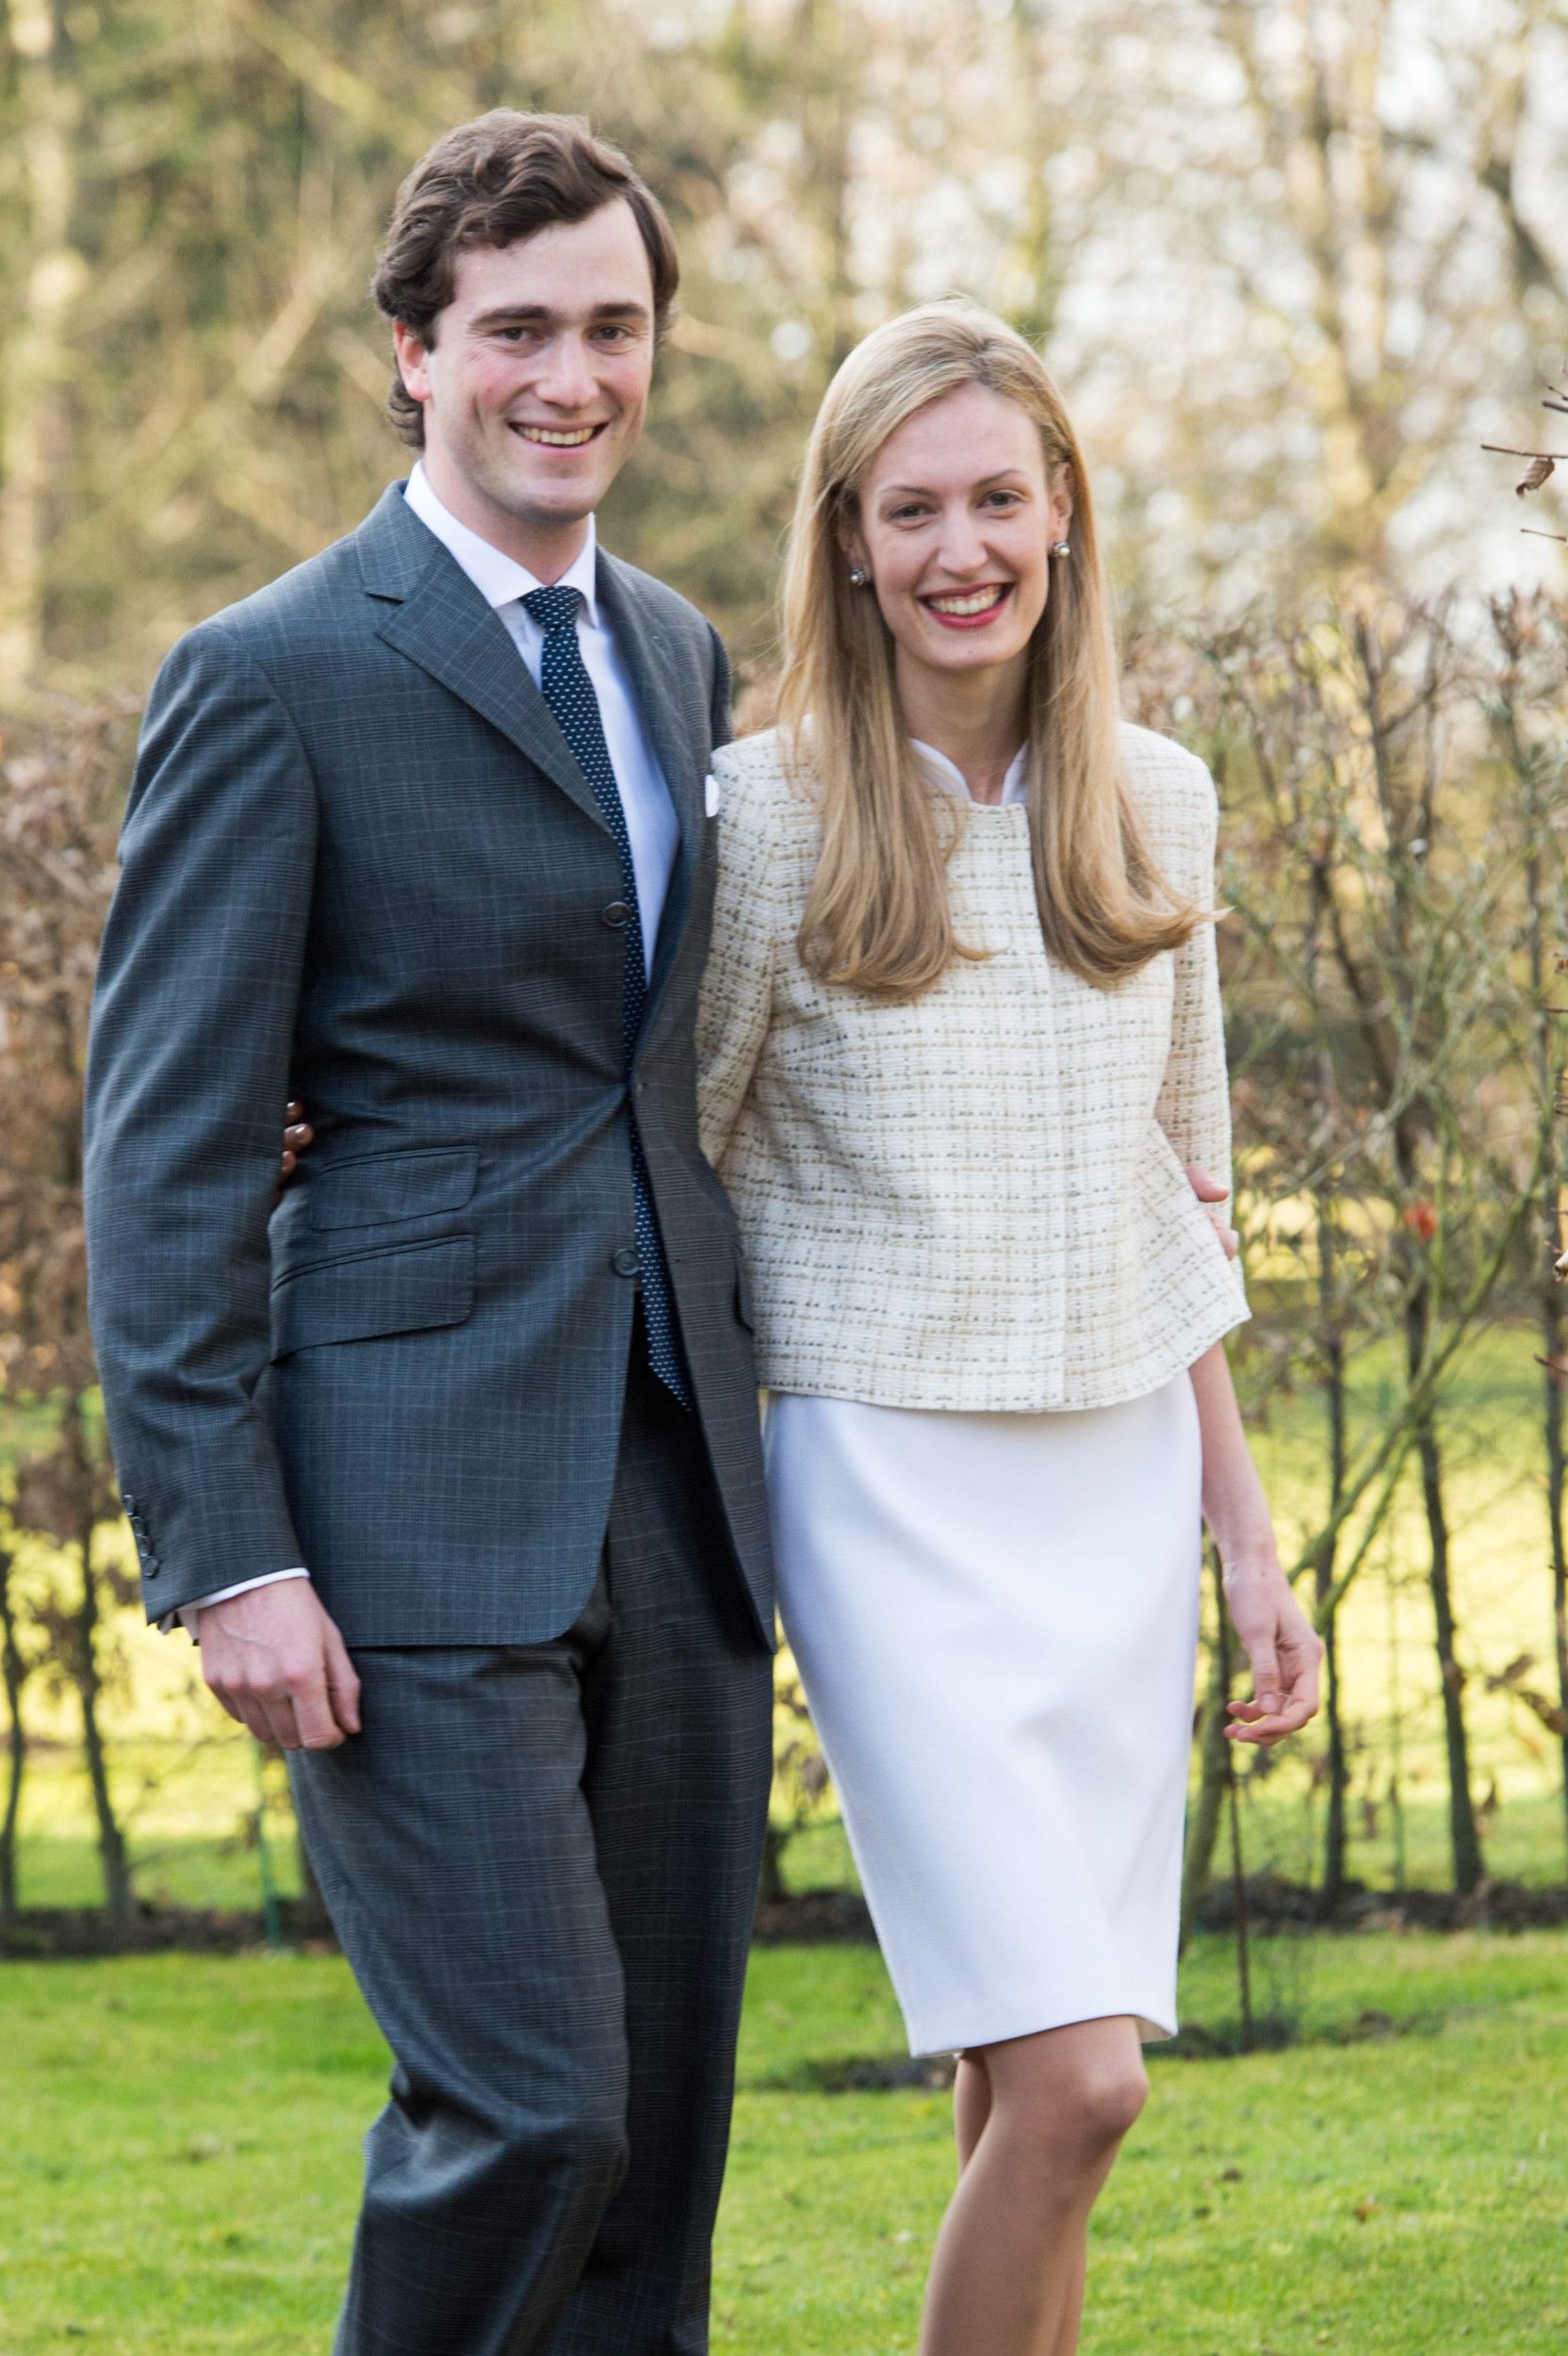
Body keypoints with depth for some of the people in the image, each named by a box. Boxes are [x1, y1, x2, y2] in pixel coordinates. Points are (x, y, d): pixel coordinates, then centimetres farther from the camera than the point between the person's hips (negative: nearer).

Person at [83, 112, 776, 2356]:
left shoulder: (677, 654, 16)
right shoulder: (276, 681, -5)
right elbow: (164, 1153, -8)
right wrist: (224, 1557, -14)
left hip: (673, 1496, 7)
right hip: (419, 1505, -7)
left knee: (667, 2124, 7)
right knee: (526, 2107, -13)